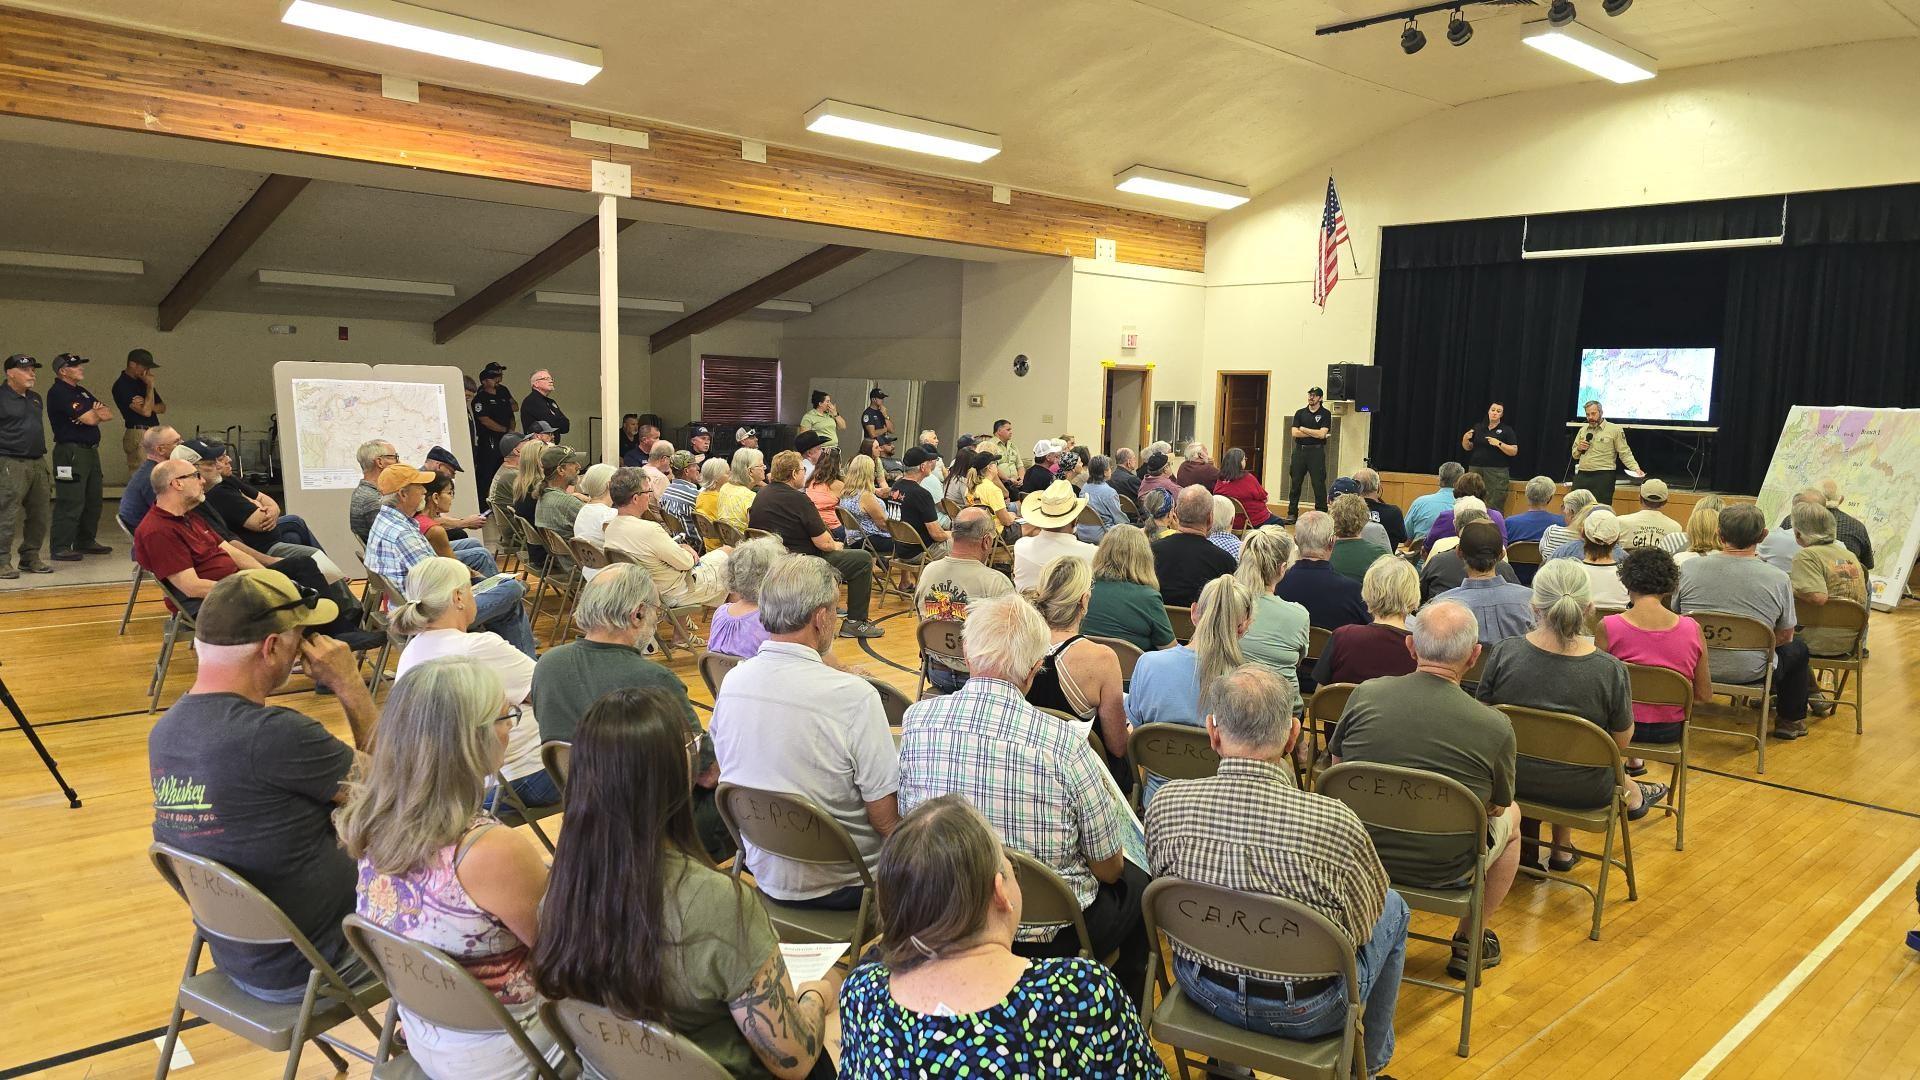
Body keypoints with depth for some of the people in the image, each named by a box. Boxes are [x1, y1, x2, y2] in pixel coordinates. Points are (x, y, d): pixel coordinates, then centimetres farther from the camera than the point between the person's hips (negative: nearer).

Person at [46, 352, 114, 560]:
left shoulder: (82, 392, 18)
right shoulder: (58, 392, -11)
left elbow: (109, 413, 11)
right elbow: (90, 419, -17)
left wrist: (95, 412, -10)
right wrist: (97, 412, 6)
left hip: (90, 450, 9)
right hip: (71, 451, -9)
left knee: (93, 500, 14)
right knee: (71, 502, -10)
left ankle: (85, 541, 24)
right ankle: (61, 548, -6)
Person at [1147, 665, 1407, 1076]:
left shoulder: (1166, 803, -19)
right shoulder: (1336, 822, -28)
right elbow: (1363, 926, -9)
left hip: (1201, 993, 3)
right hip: (1304, 1012, -3)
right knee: (1393, 908, 23)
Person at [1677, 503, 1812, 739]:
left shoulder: (1688, 569, -10)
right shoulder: (1778, 580, -13)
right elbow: (1785, 636, -1)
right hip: (1750, 673, -3)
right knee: (1798, 648, 30)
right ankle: (1790, 720, 39)